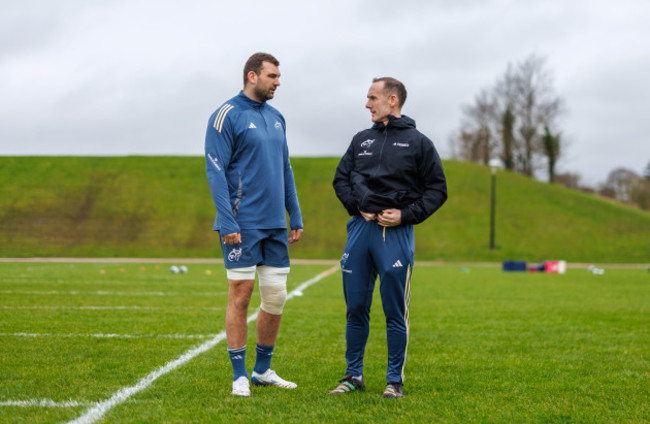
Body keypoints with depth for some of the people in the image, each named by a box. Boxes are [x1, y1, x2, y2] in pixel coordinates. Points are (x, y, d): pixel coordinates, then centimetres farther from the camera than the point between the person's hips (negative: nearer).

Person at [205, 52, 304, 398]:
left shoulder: (276, 117, 15)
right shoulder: (227, 116, -7)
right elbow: (215, 171, -11)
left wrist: (296, 217, 13)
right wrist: (227, 222, -18)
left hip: (275, 226, 7)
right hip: (242, 224, -7)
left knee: (276, 296, 7)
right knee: (240, 294, -2)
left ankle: (263, 370, 21)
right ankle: (239, 376, 5)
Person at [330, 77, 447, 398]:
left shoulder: (418, 143, 2)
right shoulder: (362, 140, 14)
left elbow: (437, 190, 2)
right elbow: (341, 178, 17)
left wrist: (406, 215, -9)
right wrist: (357, 206, 0)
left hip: (396, 233, -4)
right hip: (360, 228, 4)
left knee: (395, 313, 0)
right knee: (356, 308, 8)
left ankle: (395, 380, 9)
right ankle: (354, 375, 19)